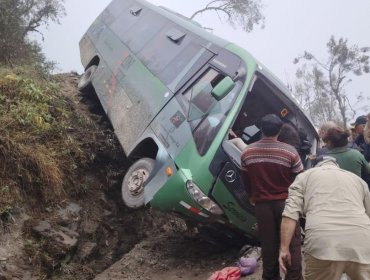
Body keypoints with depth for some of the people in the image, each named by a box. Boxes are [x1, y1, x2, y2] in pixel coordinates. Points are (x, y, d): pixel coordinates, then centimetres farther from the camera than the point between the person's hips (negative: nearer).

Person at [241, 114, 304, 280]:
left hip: (261, 204, 3)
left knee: (268, 243, 13)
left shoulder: (247, 152, -1)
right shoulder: (290, 151, -13)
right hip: (285, 203, -3)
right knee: (292, 243, 8)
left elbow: (245, 181, 9)